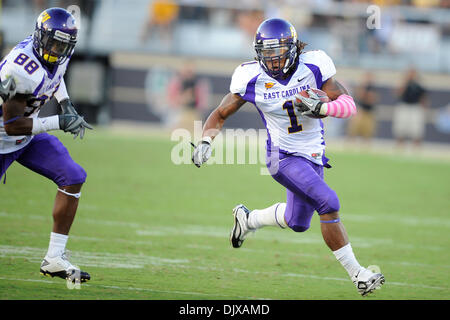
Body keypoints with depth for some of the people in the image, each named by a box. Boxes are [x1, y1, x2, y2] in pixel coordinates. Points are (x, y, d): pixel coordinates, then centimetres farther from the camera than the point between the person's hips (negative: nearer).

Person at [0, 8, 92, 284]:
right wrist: (59, 123, -30)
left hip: (29, 136, 8)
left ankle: (55, 258, -2)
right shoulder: (23, 71, -34)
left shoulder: (58, 57, -8)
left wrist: (66, 104, 5)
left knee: (73, 177, -6)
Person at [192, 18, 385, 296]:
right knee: (328, 203, -23)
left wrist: (321, 107, -30)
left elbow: (349, 104, -11)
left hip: (315, 156, 5)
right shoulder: (252, 79, -15)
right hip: (284, 157, -4)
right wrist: (206, 142, -21)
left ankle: (248, 219, 47)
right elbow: (220, 115, -4)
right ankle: (356, 273, -13)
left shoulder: (313, 67, -13)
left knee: (298, 222, 19)